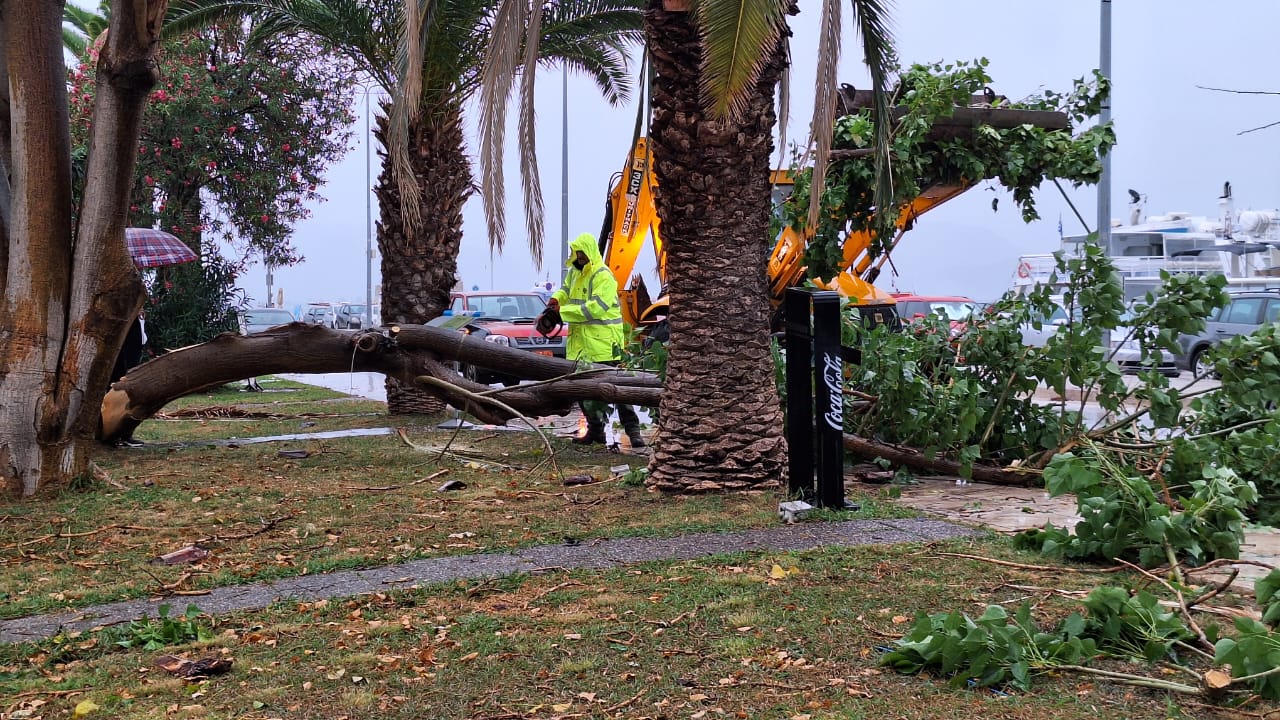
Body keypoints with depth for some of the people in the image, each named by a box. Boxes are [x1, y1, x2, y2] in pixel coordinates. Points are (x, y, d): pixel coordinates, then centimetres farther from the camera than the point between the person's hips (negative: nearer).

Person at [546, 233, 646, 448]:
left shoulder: (603, 276, -15)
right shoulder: (574, 272, 12)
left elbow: (596, 307, -23)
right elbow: (567, 289, 31)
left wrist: (564, 311, -19)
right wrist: (557, 298, 6)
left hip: (603, 340, -9)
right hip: (580, 340, 9)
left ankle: (633, 430, -3)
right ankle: (595, 431, 21)